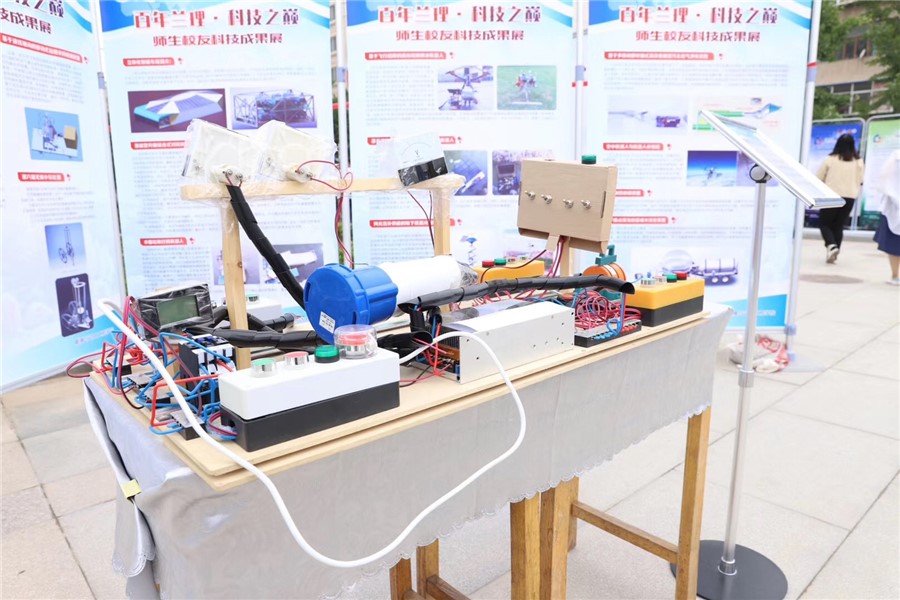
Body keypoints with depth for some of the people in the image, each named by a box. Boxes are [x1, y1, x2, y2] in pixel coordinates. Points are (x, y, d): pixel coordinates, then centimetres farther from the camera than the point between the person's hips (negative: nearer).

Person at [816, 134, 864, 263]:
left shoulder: (830, 159, -6)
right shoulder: (858, 161, 2)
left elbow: (818, 178, 1)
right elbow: (860, 181, 8)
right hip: (849, 197, 3)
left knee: (824, 223, 8)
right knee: (838, 226, 11)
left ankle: (831, 245, -16)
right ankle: (832, 253, 7)